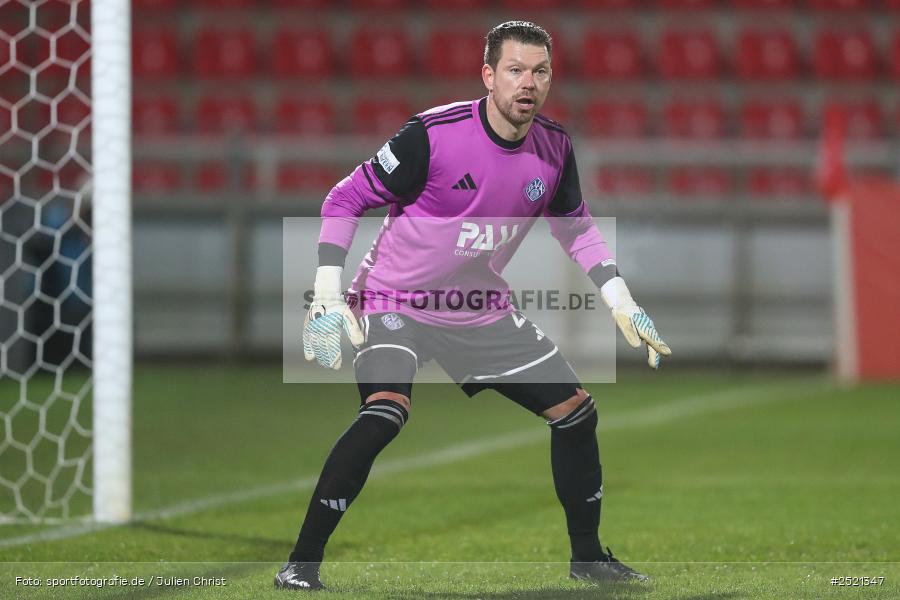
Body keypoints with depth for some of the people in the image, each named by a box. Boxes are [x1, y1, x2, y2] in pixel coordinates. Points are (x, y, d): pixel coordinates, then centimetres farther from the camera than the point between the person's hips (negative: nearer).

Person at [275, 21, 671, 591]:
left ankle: (588, 555, 25)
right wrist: (328, 298, -18)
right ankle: (302, 562, -22)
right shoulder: (434, 134, -22)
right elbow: (344, 200, -13)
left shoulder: (555, 148, -6)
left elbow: (576, 226, 14)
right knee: (385, 410, -31)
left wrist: (623, 305, 6)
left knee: (576, 410, 4)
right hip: (396, 302, -6)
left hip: (483, 313, 6)